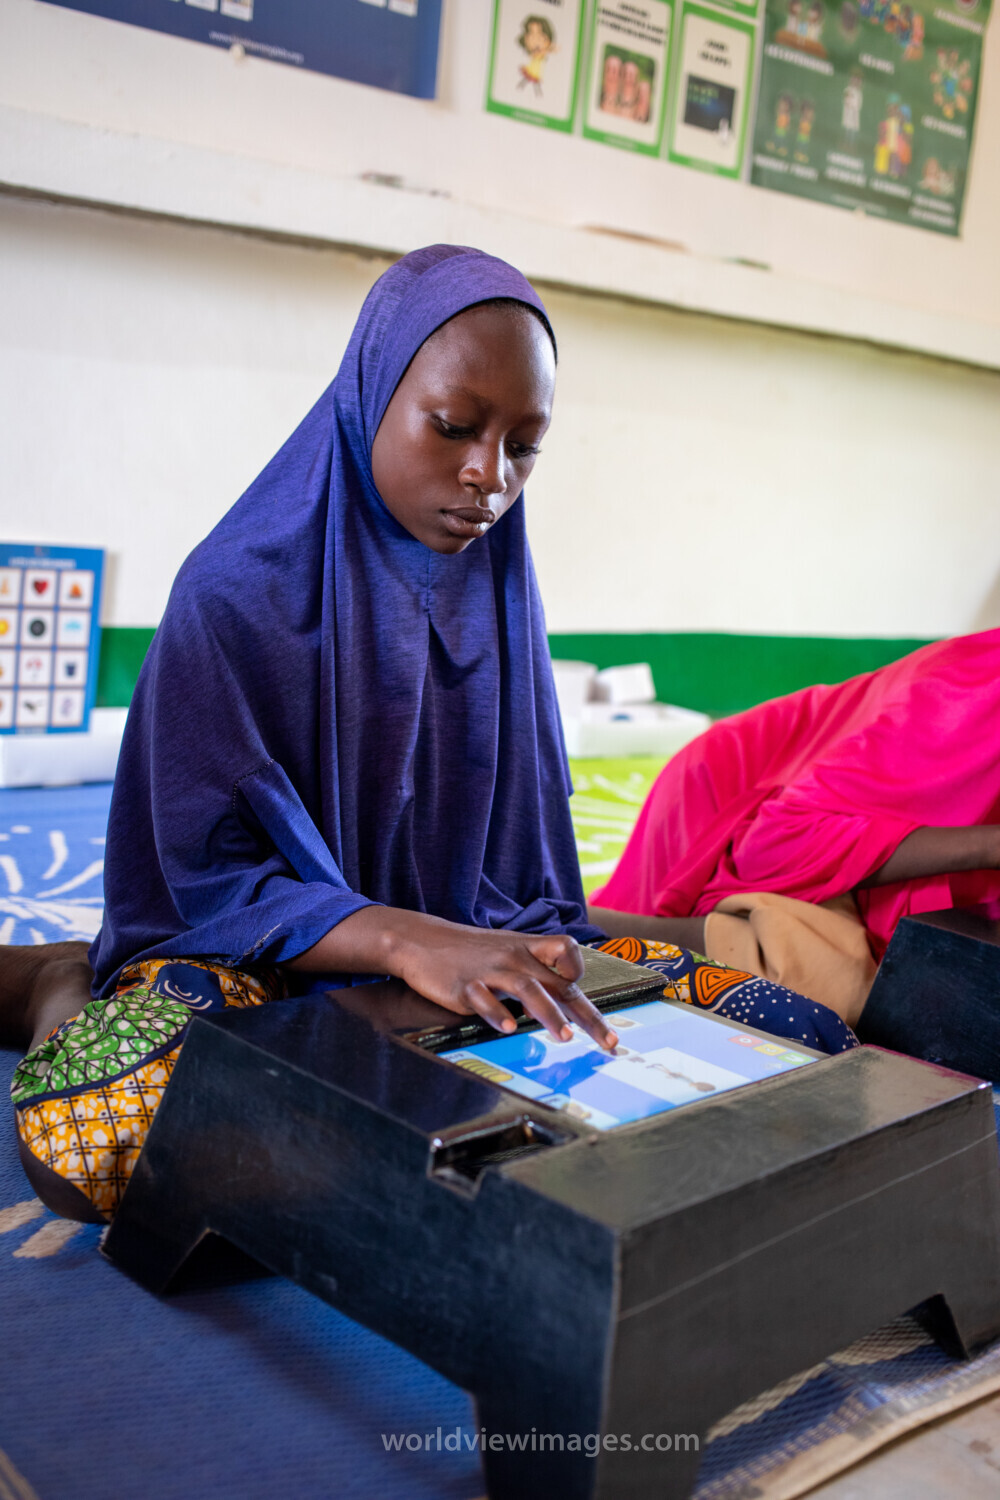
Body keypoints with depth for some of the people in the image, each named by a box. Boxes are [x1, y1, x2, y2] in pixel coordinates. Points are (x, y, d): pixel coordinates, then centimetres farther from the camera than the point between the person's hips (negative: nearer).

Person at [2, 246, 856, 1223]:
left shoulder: (499, 591, 7)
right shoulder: (237, 592, -10)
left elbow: (525, 842, 11)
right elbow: (213, 873, -14)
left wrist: (539, 957, -10)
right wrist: (408, 940, -31)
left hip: (474, 947, 7)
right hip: (259, 959, -6)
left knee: (798, 1033, -12)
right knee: (84, 1119, -40)